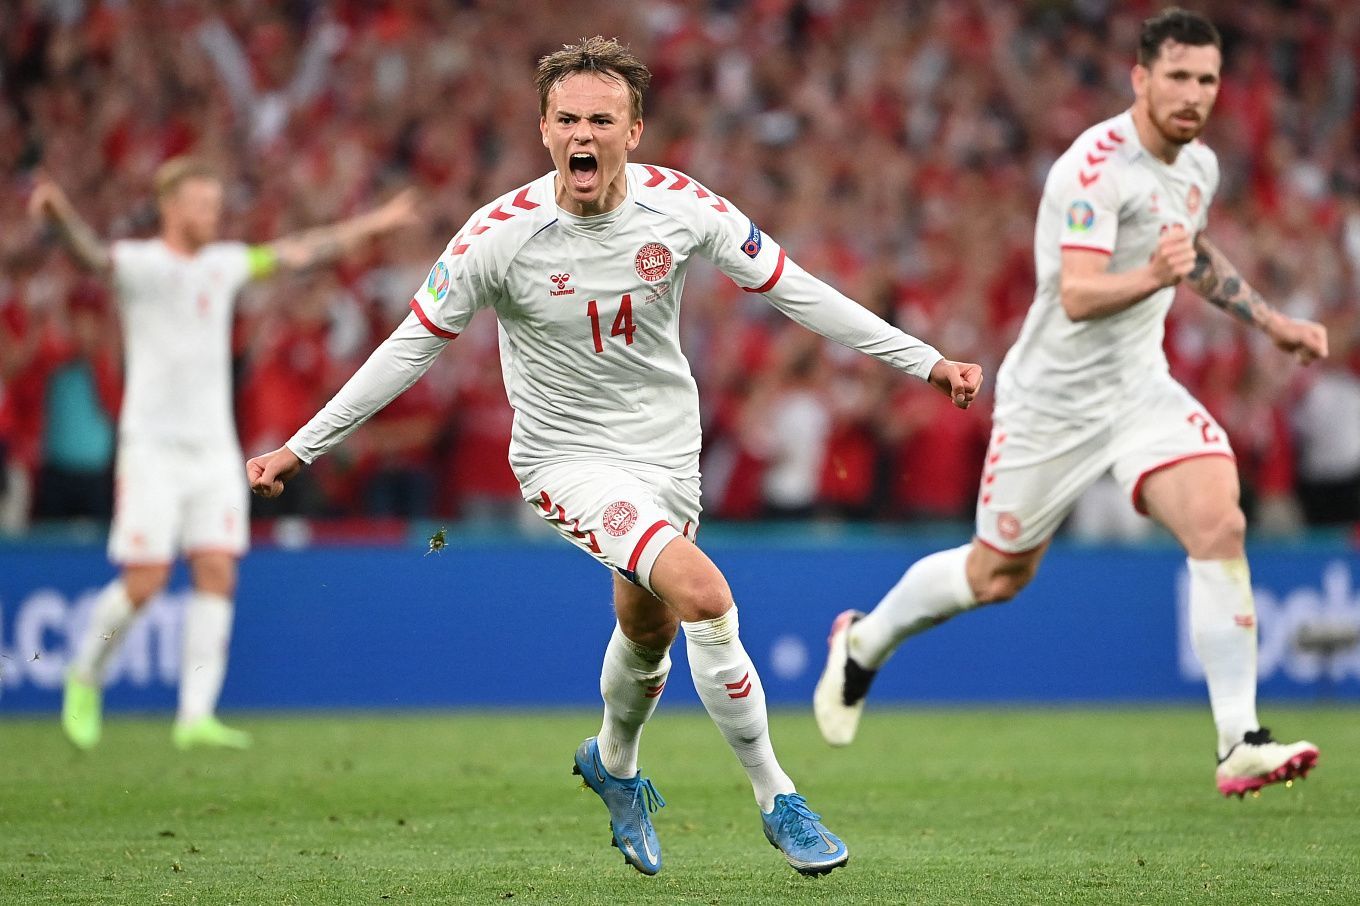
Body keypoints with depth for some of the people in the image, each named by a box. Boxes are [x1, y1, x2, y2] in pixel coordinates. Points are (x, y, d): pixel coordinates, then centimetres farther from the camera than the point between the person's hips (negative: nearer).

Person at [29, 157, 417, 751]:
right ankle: (85, 679, 17)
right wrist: (60, 215, -51)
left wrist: (371, 225, 31)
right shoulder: (137, 263, -7)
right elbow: (93, 255, -29)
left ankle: (196, 716, -6)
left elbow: (299, 252, 25)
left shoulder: (225, 264, 12)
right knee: (144, 583, -8)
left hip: (215, 446, 6)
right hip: (152, 448, -5)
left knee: (218, 574, -6)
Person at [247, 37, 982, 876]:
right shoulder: (503, 233, -20)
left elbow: (795, 289, -4)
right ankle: (777, 800, -11)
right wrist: (301, 448, -9)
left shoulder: (681, 206, -14)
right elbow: (414, 344, -10)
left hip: (668, 446, 4)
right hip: (569, 455, -4)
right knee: (702, 592, -25)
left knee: (648, 630, 20)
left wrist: (926, 362, -4)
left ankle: (614, 765, 53)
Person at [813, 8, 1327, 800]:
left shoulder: (1200, 166, 4)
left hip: (1141, 387, 6)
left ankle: (1240, 742, -20)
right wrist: (1151, 277, -51)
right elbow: (1078, 296, -33)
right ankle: (864, 644, 39)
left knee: (1219, 525, -19)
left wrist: (1272, 321, 24)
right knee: (999, 574, 9)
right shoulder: (1096, 165, -23)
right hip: (1055, 398, -6)